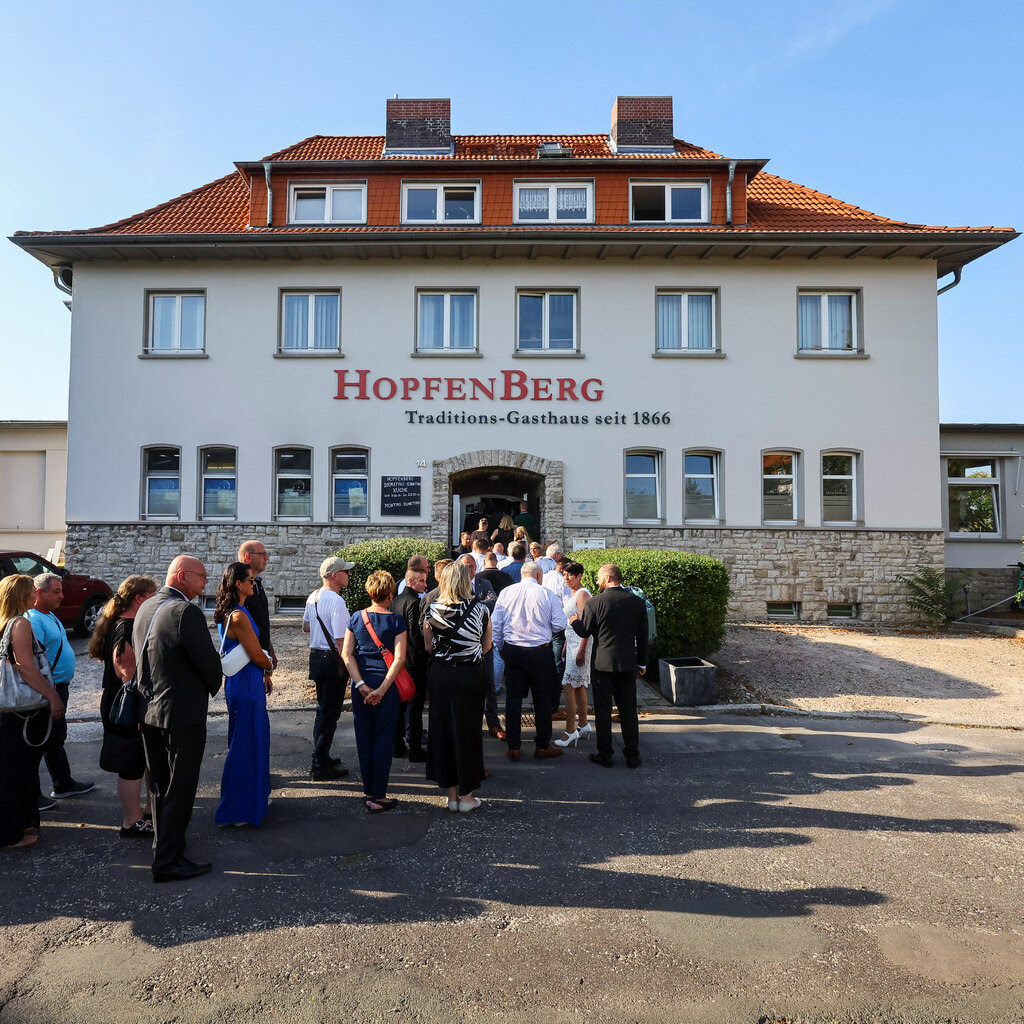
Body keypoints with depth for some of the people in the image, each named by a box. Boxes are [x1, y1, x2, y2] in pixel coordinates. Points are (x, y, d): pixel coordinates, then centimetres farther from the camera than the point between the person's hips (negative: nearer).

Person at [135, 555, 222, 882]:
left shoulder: (146, 608, 5)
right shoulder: (186, 612, -22)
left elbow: (143, 657, 14)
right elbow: (208, 660, -19)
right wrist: (213, 687, 1)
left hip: (149, 711, 9)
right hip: (183, 714, -9)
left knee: (160, 785, 22)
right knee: (180, 790, 4)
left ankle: (164, 843, 39)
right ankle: (168, 862, 11)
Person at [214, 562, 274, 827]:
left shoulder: (235, 612, 9)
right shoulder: (238, 616, -22)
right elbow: (258, 656, -19)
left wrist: (264, 676, 14)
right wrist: (269, 667, 1)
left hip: (250, 683, 10)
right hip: (245, 686, -10)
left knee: (256, 740, 21)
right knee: (244, 745, 2)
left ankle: (254, 797, 36)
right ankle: (236, 810, 16)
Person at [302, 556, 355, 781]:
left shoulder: (313, 597, 8)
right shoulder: (337, 602, -20)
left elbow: (306, 627, 22)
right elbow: (341, 640, -22)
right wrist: (346, 666, -14)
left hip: (315, 656, 9)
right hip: (332, 660, -9)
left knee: (323, 708, 21)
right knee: (330, 712, 1)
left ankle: (321, 758, 32)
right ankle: (320, 766, 8)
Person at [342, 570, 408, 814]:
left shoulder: (356, 618, 3)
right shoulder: (396, 621, -8)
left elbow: (347, 654, -1)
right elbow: (399, 658, -15)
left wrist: (361, 685, -5)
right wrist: (382, 689, -15)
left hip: (361, 685, 4)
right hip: (386, 684, -4)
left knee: (364, 738, 14)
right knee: (383, 739, 5)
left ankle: (368, 791, 25)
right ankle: (378, 797, 8)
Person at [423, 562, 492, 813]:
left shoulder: (432, 611, -5)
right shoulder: (480, 609, -9)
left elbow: (429, 647, 3)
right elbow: (486, 647, 1)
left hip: (440, 675, 2)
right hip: (470, 676, -2)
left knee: (442, 730, 13)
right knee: (467, 731, 9)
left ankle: (451, 794, 22)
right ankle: (466, 795, 18)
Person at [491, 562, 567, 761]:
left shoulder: (506, 593, 0)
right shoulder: (547, 595, -7)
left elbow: (496, 625, 2)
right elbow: (559, 625, -5)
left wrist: (501, 648, 15)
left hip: (512, 650, 2)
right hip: (540, 653, -2)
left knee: (513, 698, 10)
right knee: (542, 699, 10)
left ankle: (513, 747, 16)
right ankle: (543, 746, 20)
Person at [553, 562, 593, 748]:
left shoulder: (582, 594, -13)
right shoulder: (572, 593, 16)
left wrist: (581, 650, -22)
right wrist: (566, 644, 22)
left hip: (580, 643, -10)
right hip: (572, 642, 10)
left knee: (569, 686, -11)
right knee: (579, 686, 15)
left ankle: (570, 731, -8)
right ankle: (583, 725, 24)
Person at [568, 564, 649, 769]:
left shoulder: (594, 602, -12)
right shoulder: (637, 602, 1)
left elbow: (584, 631, -3)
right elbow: (643, 636, 6)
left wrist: (574, 621, 19)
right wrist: (642, 663, 16)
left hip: (602, 663, -3)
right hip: (628, 665, 4)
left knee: (603, 710, 7)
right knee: (629, 710, 12)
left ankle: (604, 755, 15)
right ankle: (633, 755, 18)